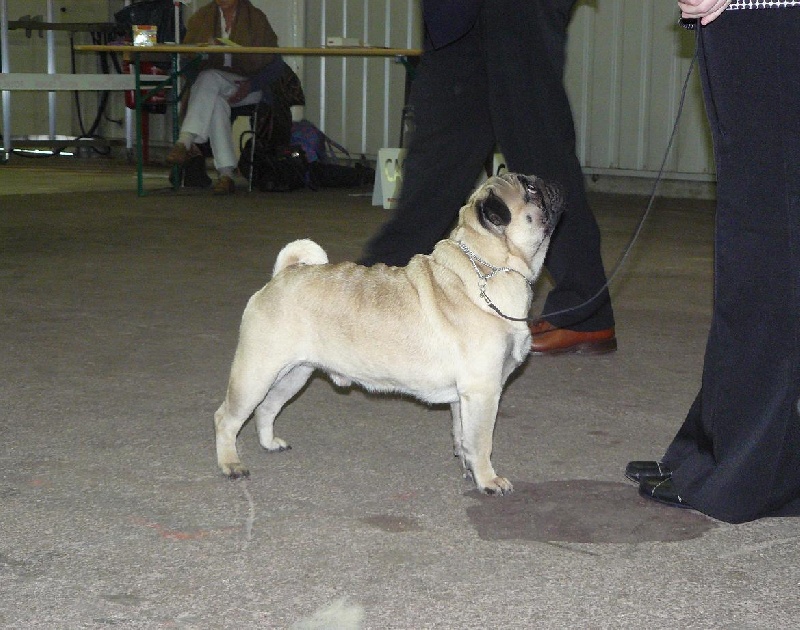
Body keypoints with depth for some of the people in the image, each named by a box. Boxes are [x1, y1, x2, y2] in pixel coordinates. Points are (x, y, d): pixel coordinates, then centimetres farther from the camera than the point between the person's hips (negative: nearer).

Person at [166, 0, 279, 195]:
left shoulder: (256, 18, 5)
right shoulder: (202, 16, 11)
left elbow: (269, 62, 2)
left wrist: (250, 85, -13)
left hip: (246, 86, -2)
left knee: (209, 79, -34)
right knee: (216, 104, -35)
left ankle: (185, 142, -45)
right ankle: (226, 174, -43)